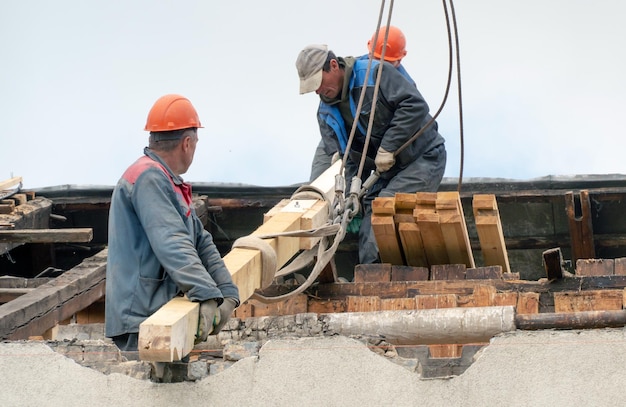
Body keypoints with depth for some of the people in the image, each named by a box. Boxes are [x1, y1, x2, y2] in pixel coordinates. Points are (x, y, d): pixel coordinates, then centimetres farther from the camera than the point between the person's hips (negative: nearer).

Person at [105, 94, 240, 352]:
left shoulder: (170, 183, 22)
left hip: (162, 315, 10)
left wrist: (228, 293, 8)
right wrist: (207, 294, -30)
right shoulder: (148, 178, -12)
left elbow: (201, 243, 20)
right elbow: (173, 246, -24)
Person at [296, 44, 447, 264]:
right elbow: (349, 158, 4)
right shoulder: (326, 114, 5)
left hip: (423, 158, -7)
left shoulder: (375, 73, -15)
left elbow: (415, 105, -23)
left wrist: (388, 147, -24)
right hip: (381, 172, 7)